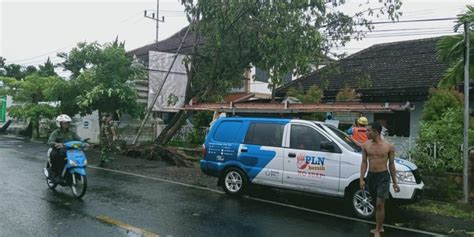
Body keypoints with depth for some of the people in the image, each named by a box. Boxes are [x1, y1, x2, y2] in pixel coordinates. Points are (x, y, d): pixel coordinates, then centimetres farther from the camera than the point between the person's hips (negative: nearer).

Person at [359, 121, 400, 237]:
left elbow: (391, 164, 0)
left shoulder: (389, 147, -7)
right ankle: (380, 227, 32)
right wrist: (361, 179, -5)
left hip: (383, 176, -3)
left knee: (380, 204, -8)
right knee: (377, 204, 15)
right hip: (370, 175, 4)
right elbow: (364, 162, 2)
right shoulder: (366, 145, 0)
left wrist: (395, 182, 3)